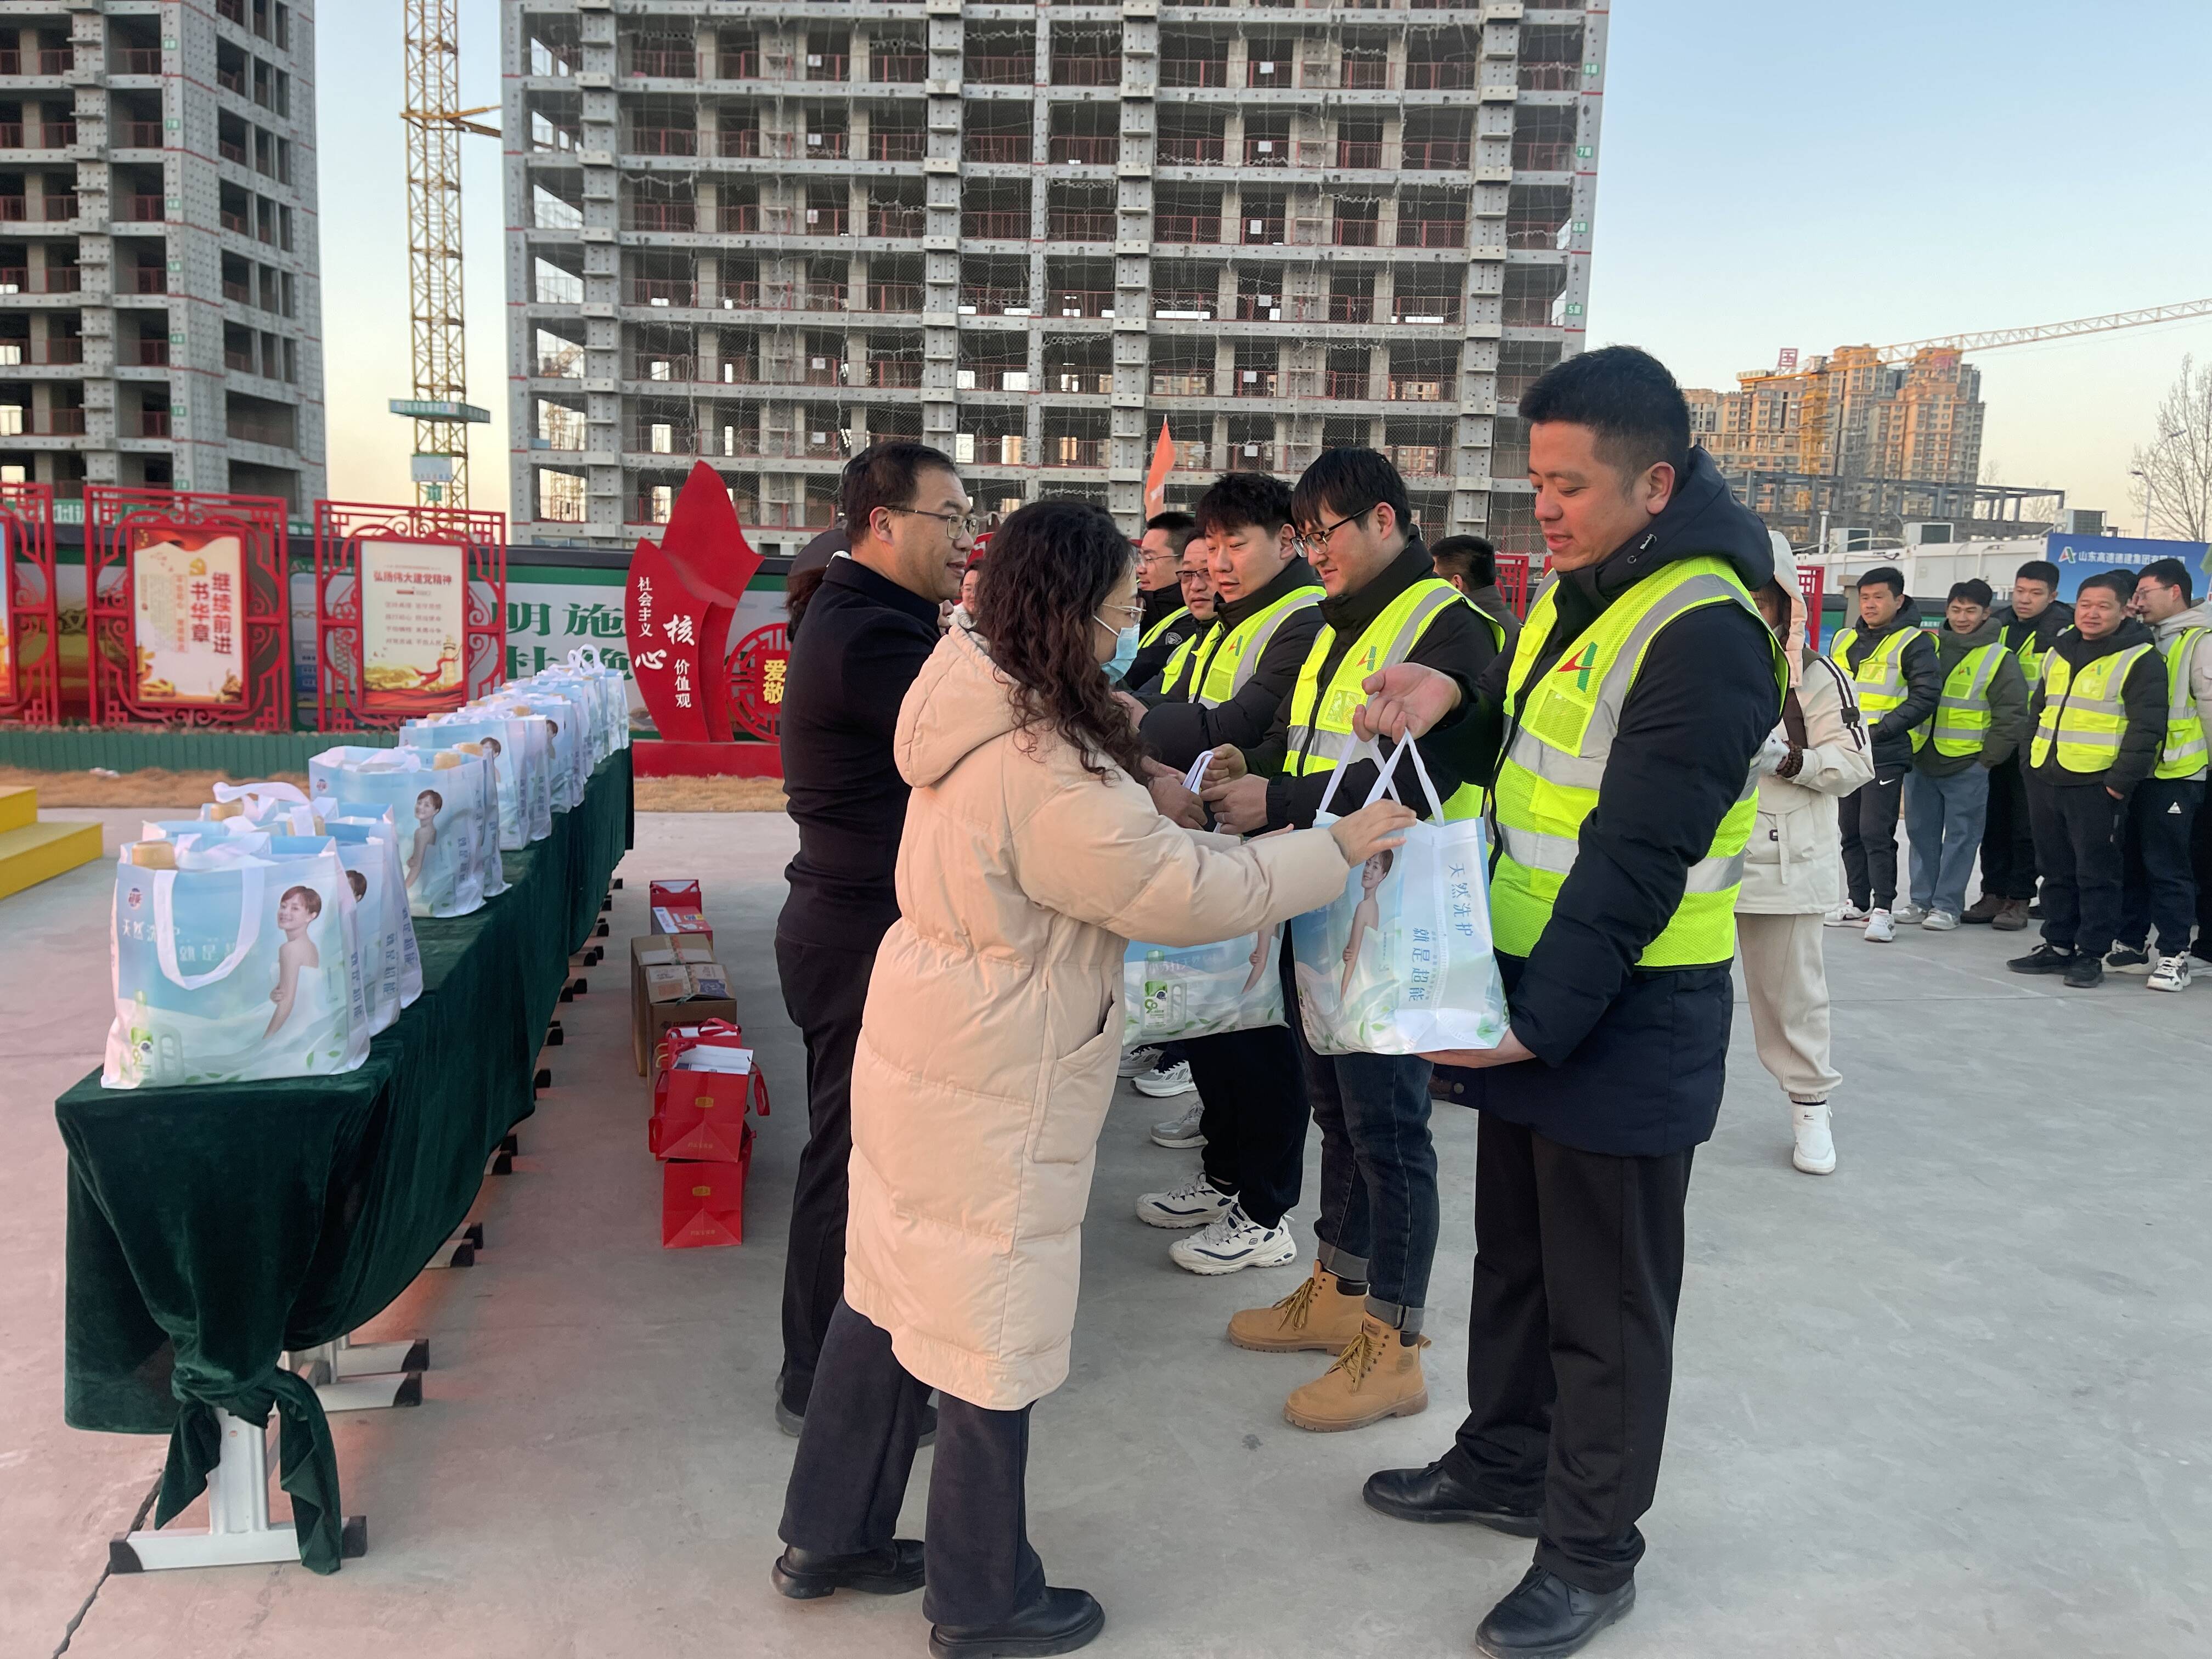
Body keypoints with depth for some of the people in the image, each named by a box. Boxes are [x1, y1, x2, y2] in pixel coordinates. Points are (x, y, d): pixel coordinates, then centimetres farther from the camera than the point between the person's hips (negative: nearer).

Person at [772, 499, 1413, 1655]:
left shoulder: (983, 713, 3)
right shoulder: (1045, 769, -27)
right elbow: (1189, 895, -21)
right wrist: (1336, 851, -10)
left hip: (920, 1043, 10)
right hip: (995, 1087, -10)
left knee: (893, 1293, 20)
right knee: (993, 1336, 7)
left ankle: (829, 1538, 37)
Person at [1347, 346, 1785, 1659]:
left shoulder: (1704, 629, -21)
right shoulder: (1580, 591, 9)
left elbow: (1637, 860, -24)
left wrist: (1545, 1017, -24)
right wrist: (1453, 716, -2)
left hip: (1626, 1014, -9)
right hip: (1531, 990, 9)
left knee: (1607, 1298, 6)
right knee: (1515, 1254, 22)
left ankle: (1593, 1552, 24)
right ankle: (1506, 1461, 41)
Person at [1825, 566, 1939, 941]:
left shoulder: (1913, 643, -5)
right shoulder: (1843, 640, 15)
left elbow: (1926, 695, -11)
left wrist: (1881, 729, -17)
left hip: (1886, 754, -7)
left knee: (1876, 832, -11)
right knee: (1851, 831, 11)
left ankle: (1883, 909, -5)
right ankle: (1857, 901, 22)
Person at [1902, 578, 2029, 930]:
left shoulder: (1998, 658, -4)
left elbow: (2013, 714, -4)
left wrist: (1988, 757, -7)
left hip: (1967, 766, -5)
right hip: (1920, 761, 5)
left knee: (1961, 836, 2)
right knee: (1922, 832, 10)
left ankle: (1948, 905, 9)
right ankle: (1922, 900, 19)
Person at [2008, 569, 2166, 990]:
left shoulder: (2140, 660, -7)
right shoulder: (2058, 653, 13)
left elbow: (2147, 728, -11)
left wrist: (2120, 782, -15)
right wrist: (2032, 763, 15)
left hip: (2096, 786, -6)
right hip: (2046, 781, 7)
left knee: (2096, 874, 0)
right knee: (2055, 870, 13)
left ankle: (2091, 955, 8)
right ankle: (2058, 946, 23)